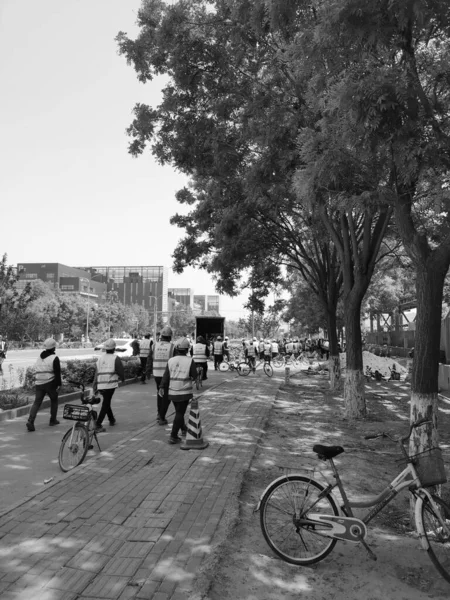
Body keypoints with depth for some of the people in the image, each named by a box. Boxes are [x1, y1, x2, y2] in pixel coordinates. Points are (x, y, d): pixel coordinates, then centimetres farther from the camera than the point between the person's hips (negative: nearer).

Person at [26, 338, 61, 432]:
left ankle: (30, 421, -12)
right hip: (50, 383, -5)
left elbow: (37, 370, 18)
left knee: (37, 402, 3)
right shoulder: (54, 358, -9)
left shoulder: (40, 357, 12)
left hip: (39, 383, 5)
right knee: (54, 400, 15)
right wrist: (59, 384, -8)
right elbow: (57, 373, -13)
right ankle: (53, 420, 20)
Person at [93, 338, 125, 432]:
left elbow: (96, 373, 9)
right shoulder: (115, 358, -5)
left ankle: (111, 420, 38)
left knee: (106, 402, 22)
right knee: (105, 404, -2)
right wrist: (122, 379, 19)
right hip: (110, 384, -5)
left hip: (100, 385, 5)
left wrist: (95, 387, 12)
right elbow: (120, 372, -3)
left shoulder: (100, 357, 8)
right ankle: (98, 425, -7)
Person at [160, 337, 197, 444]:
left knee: (179, 411, 22)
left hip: (172, 392, 4)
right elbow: (194, 375, -6)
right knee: (179, 414, 0)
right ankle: (173, 436, -5)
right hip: (184, 392, -4)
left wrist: (162, 387, -9)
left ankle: (184, 429, 41)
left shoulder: (171, 360, -1)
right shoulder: (190, 361, -11)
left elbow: (166, 375, -6)